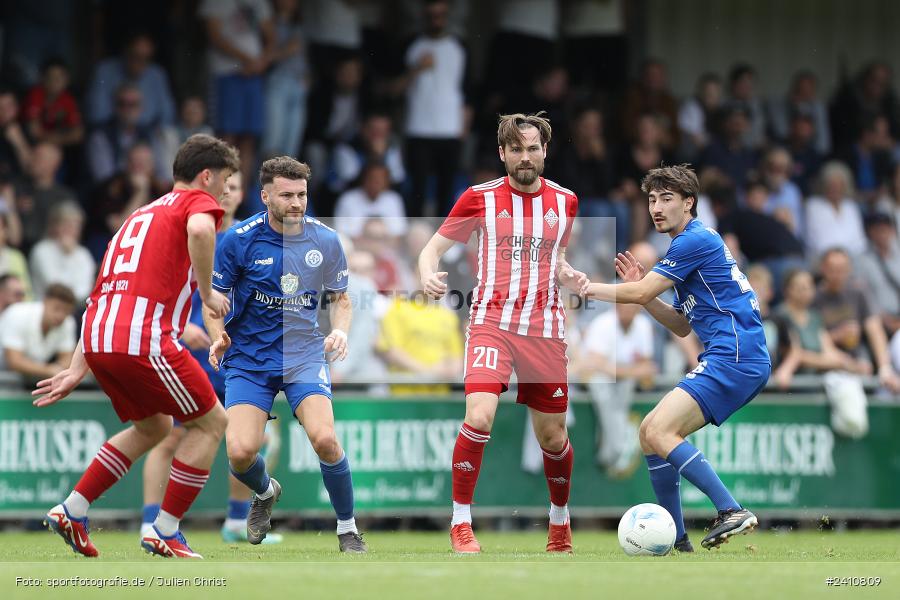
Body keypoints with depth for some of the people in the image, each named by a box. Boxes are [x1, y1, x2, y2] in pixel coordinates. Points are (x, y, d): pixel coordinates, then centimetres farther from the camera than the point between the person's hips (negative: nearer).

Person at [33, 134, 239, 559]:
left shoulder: (144, 213, 29)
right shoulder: (197, 200, 6)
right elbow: (199, 229, -22)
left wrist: (79, 368, 26)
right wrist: (207, 292, -9)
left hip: (98, 334, 8)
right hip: (144, 339, -8)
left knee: (153, 427, 27)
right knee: (210, 422, 9)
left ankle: (71, 512, 21)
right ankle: (165, 533, 8)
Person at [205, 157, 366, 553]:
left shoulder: (326, 241, -2)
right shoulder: (239, 240, -9)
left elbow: (340, 297, 12)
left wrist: (340, 330, -9)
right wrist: (218, 337, -17)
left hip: (304, 355, 0)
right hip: (249, 360, 0)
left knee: (324, 438, -24)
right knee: (240, 452, -17)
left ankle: (348, 530, -2)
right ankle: (265, 493, 22)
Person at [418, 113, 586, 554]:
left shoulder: (565, 201, 6)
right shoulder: (480, 199, -2)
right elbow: (433, 247, 4)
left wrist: (567, 275, 1)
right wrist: (428, 275, -18)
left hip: (545, 330, 3)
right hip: (491, 322, -3)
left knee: (553, 437, 8)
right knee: (479, 417, -24)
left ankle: (560, 521, 34)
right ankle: (461, 523, -11)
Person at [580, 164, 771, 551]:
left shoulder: (696, 240, -9)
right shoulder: (692, 244, 23)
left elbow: (640, 293, -10)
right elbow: (682, 326, 26)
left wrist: (594, 289, 8)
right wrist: (638, 287, 15)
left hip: (734, 356, -10)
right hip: (729, 362, 10)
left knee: (660, 431, -20)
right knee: (649, 432, 11)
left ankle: (732, 511, -25)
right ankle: (675, 539, 11)